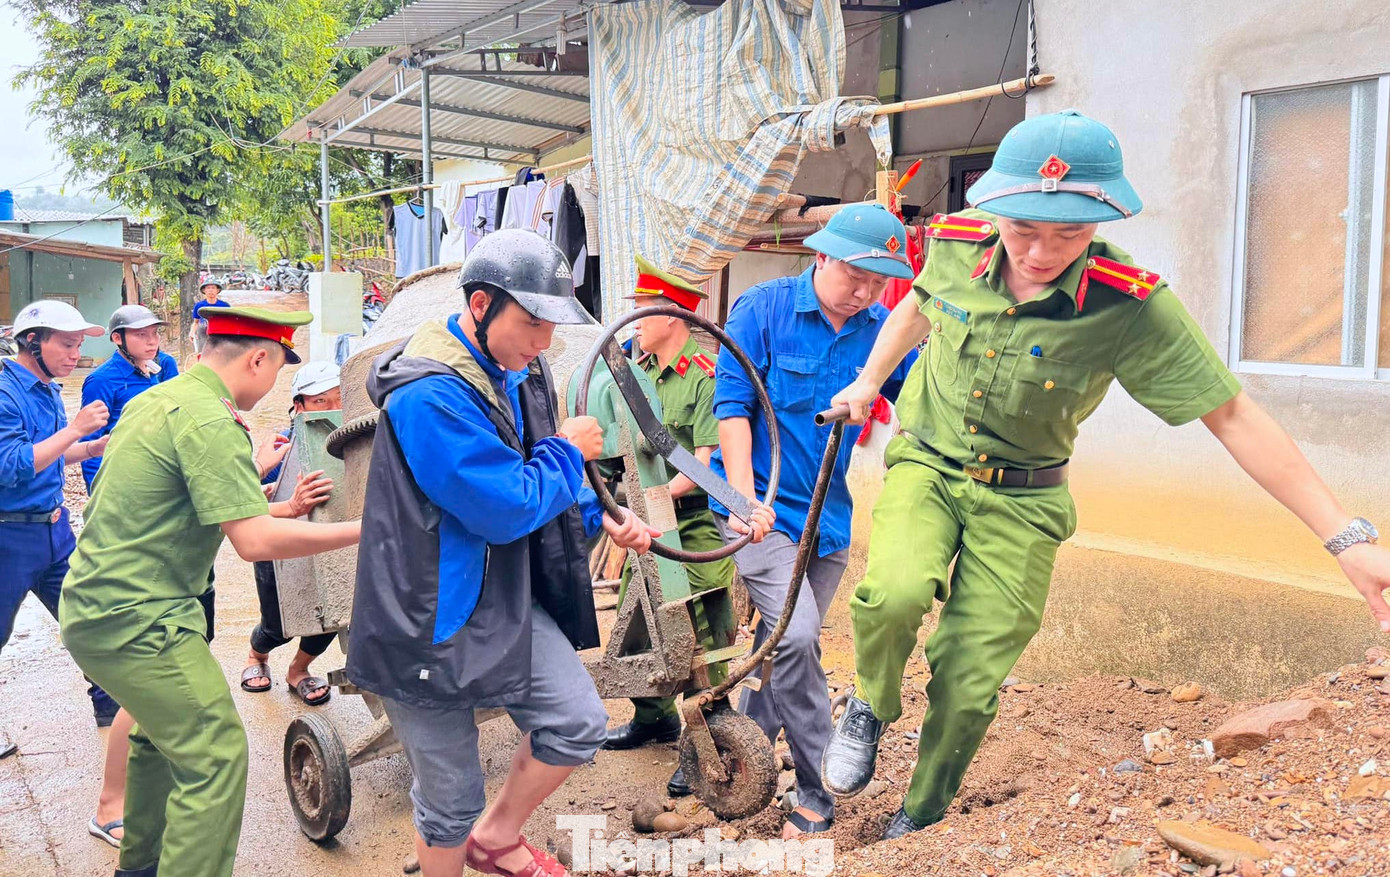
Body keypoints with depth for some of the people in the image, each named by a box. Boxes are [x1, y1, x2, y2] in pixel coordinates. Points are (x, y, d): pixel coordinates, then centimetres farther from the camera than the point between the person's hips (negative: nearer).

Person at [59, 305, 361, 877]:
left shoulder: (156, 398, 11)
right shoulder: (210, 422, -19)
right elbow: (255, 542, -24)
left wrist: (282, 509, 14)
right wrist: (361, 530, -17)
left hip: (94, 605, 11)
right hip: (136, 621, -11)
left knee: (164, 733, 26)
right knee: (216, 755, -6)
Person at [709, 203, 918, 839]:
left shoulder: (884, 330, 0)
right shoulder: (763, 309, -9)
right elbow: (732, 406, -10)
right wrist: (744, 499, -18)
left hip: (828, 514, 5)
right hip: (760, 505, -5)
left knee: (787, 645, 13)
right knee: (795, 635, -18)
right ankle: (818, 793, -3)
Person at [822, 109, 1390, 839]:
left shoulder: (1132, 306, -23)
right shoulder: (957, 243, -14)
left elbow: (1232, 416, -20)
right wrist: (868, 382, 13)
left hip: (1019, 498, -1)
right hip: (925, 464, 1)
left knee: (967, 687, 1)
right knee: (895, 591, -30)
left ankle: (919, 821, 30)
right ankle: (872, 706, 5)